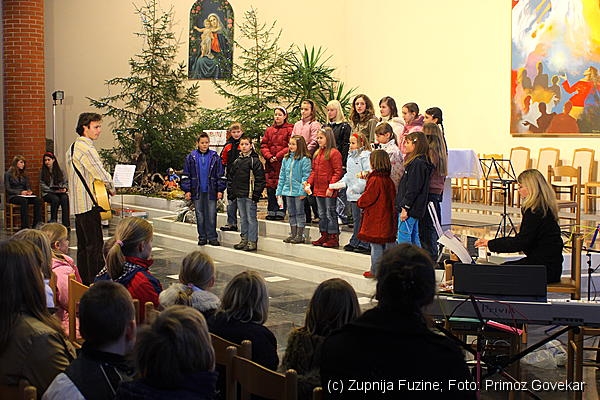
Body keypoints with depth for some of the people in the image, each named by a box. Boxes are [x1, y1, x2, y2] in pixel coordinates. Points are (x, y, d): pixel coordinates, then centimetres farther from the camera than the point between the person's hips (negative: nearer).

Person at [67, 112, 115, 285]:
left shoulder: (73, 147, 16)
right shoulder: (86, 148, -16)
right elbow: (102, 175, -21)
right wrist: (111, 189, -3)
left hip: (77, 204, 10)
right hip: (89, 204, -10)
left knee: (83, 245, 15)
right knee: (94, 245, -7)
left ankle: (83, 282, 21)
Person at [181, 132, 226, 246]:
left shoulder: (215, 157, 3)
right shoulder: (191, 157, 4)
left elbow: (221, 175, 6)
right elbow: (186, 175, 7)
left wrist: (220, 190, 0)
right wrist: (187, 190, 1)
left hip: (211, 191, -1)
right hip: (197, 191, 1)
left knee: (211, 215, -1)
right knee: (200, 215, 6)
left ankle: (212, 237, 6)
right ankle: (202, 237, 14)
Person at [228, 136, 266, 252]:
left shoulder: (255, 161, -7)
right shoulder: (237, 161, 13)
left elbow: (260, 178, -11)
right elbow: (231, 176, 20)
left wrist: (256, 193, -15)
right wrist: (232, 191, 12)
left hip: (250, 195, -7)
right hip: (239, 195, 7)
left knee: (251, 218, -4)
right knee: (243, 218, 14)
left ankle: (252, 241, 0)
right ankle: (244, 239, 21)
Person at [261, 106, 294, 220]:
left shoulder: (289, 129, 0)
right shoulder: (269, 130, 16)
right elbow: (263, 146, 13)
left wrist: (278, 156, -12)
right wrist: (269, 156, -5)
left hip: (283, 163, -5)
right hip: (270, 164, 5)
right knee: (270, 188, 4)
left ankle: (281, 212, -1)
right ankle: (272, 211, 11)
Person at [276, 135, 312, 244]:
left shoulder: (304, 159, -10)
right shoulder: (286, 159, 10)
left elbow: (306, 176, -14)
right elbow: (282, 175, 14)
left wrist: (302, 191, -19)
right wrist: (279, 190, 11)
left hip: (299, 191, -7)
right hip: (288, 190, 7)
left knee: (300, 213, 2)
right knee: (291, 213, 13)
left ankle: (300, 235, 7)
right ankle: (293, 234, 22)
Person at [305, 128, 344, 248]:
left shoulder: (334, 153, -11)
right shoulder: (317, 153, 14)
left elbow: (338, 172, -15)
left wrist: (331, 187, -19)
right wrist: (309, 183, 6)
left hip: (329, 190, -8)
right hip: (318, 189, 8)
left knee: (330, 214, -2)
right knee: (322, 214, 14)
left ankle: (334, 237, 5)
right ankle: (324, 236, 23)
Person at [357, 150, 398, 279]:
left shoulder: (375, 180, -19)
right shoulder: (388, 179, 5)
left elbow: (367, 198, -17)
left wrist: (360, 202, 5)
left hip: (375, 219, -8)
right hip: (387, 218, 8)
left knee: (376, 245, 0)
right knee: (387, 244, 12)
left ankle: (375, 271, 6)